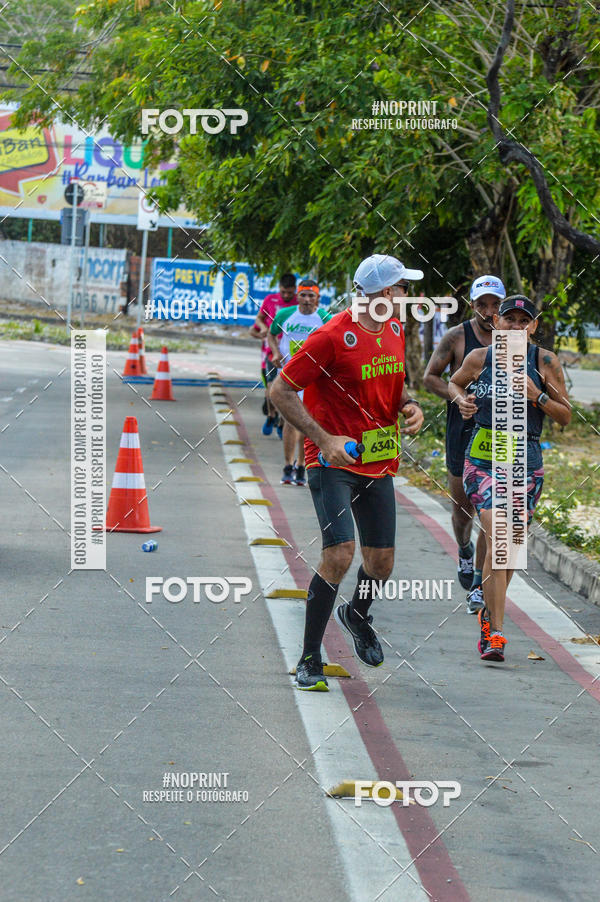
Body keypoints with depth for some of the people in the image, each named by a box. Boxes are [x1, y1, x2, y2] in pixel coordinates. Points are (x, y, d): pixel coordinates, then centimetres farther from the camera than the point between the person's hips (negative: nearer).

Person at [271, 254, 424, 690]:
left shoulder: (395, 331, 7)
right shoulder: (333, 336, -17)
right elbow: (282, 390, -13)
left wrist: (411, 407, 2)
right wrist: (323, 440, -20)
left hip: (380, 462, 7)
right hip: (334, 462, -7)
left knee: (381, 563, 9)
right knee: (340, 553, -21)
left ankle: (357, 614, 44)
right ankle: (310, 660, -8)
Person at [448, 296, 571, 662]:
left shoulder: (546, 363, -1)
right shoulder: (479, 359, 0)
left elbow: (565, 416, 2)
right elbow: (454, 383, 21)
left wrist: (535, 395, -13)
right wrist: (461, 400, -1)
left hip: (526, 462, 2)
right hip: (483, 456, -2)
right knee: (497, 539, -18)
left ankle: (491, 614, 38)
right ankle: (496, 633, -19)